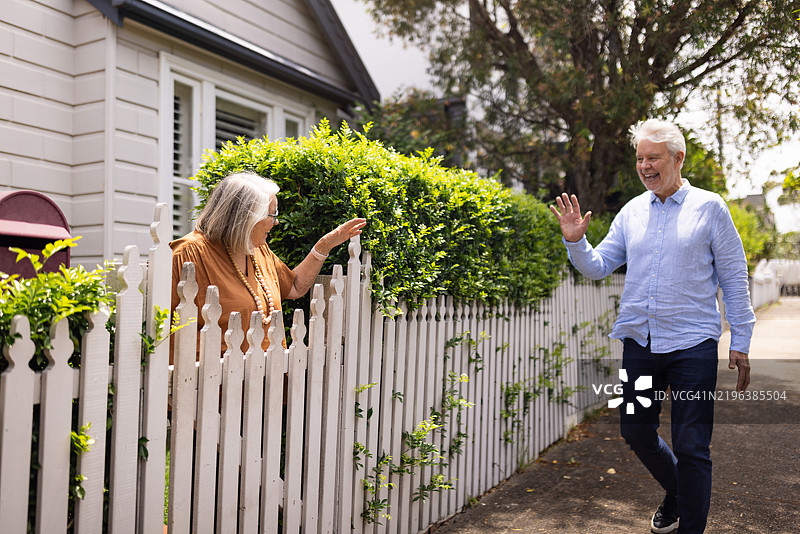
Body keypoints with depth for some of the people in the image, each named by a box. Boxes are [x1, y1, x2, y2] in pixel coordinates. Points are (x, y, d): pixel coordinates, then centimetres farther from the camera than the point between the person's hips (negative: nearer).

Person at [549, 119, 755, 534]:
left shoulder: (709, 207, 0)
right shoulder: (631, 212, 8)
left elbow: (734, 279, 1)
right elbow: (598, 267, 8)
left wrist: (740, 343, -2)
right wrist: (575, 240, -10)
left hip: (692, 344, -4)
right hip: (638, 341, 4)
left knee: (691, 446, 0)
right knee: (635, 431, 14)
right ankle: (676, 493, 41)